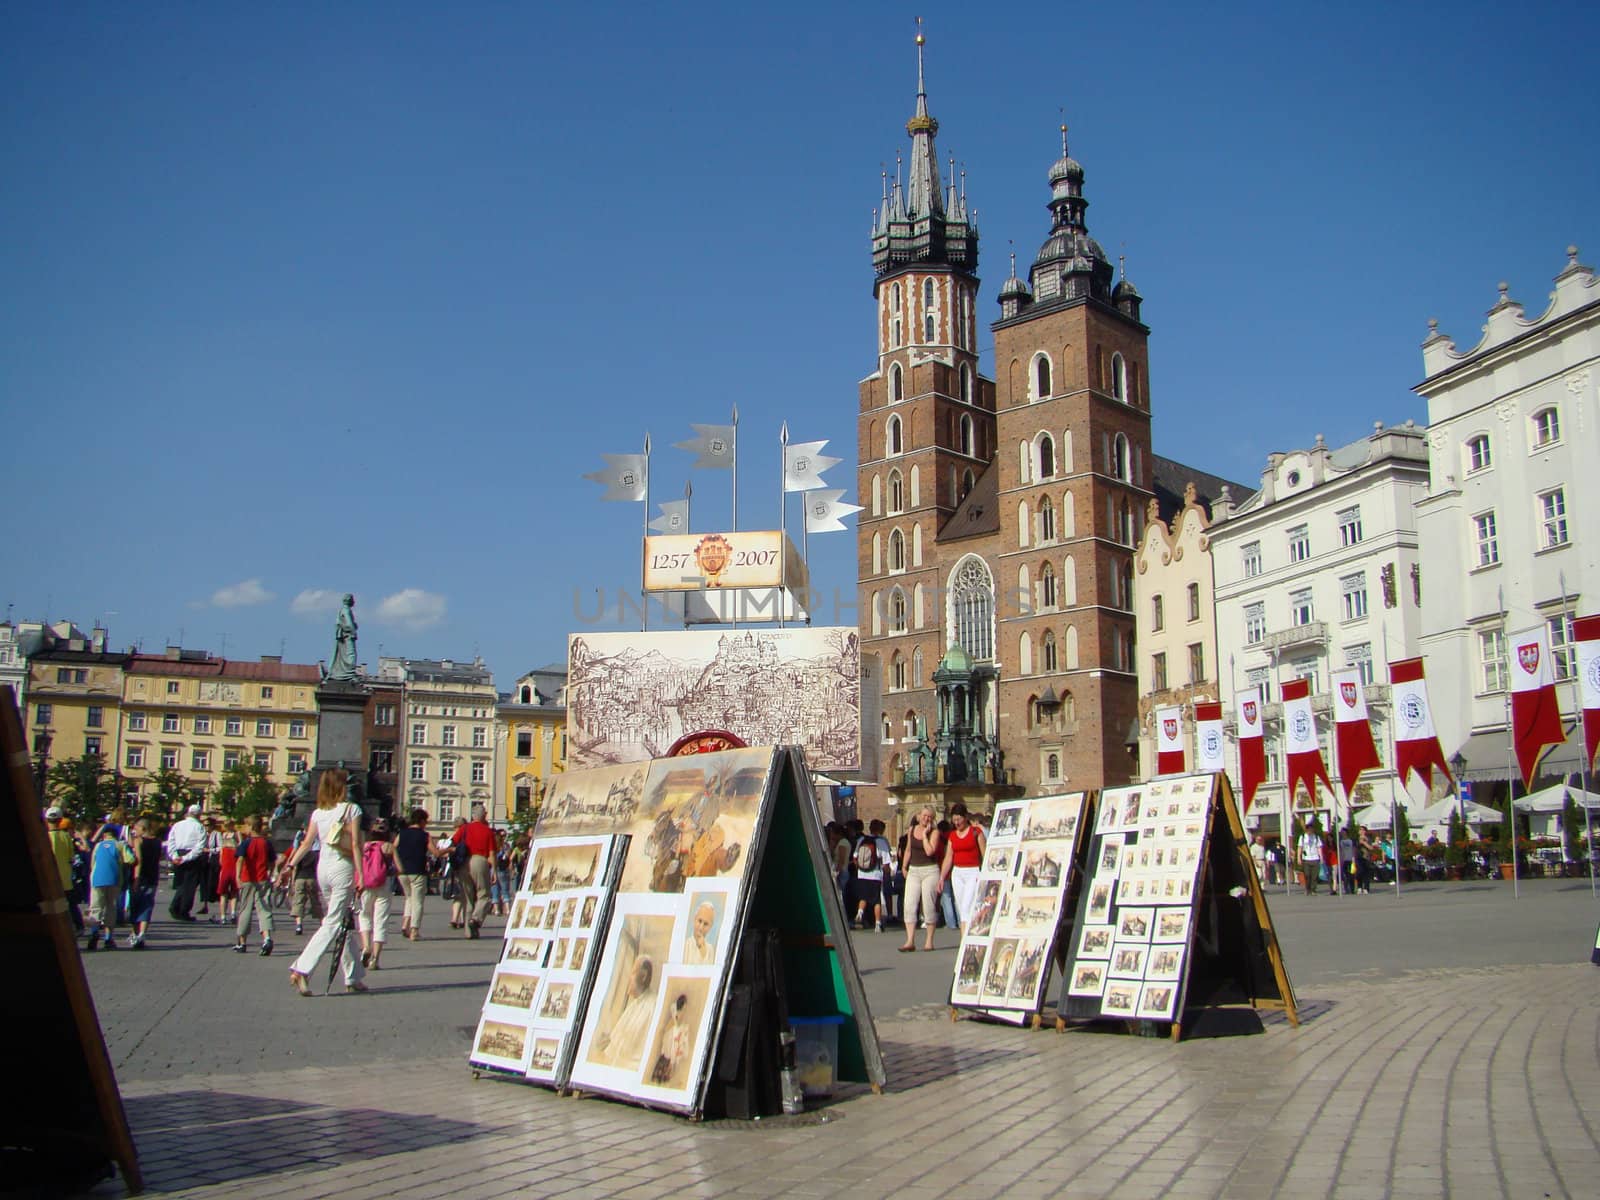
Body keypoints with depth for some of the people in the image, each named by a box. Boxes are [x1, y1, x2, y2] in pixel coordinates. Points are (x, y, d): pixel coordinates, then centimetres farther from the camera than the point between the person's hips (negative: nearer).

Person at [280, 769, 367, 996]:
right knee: (332, 924, -5)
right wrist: (360, 876, -10)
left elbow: (307, 843, -1)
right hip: (343, 867, -6)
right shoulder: (351, 809, -6)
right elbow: (355, 845, -10)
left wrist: (290, 865, 1)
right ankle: (301, 970, -19)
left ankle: (353, 977, 19)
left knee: (344, 922, 14)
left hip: (323, 868, 6)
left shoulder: (318, 813, 9)